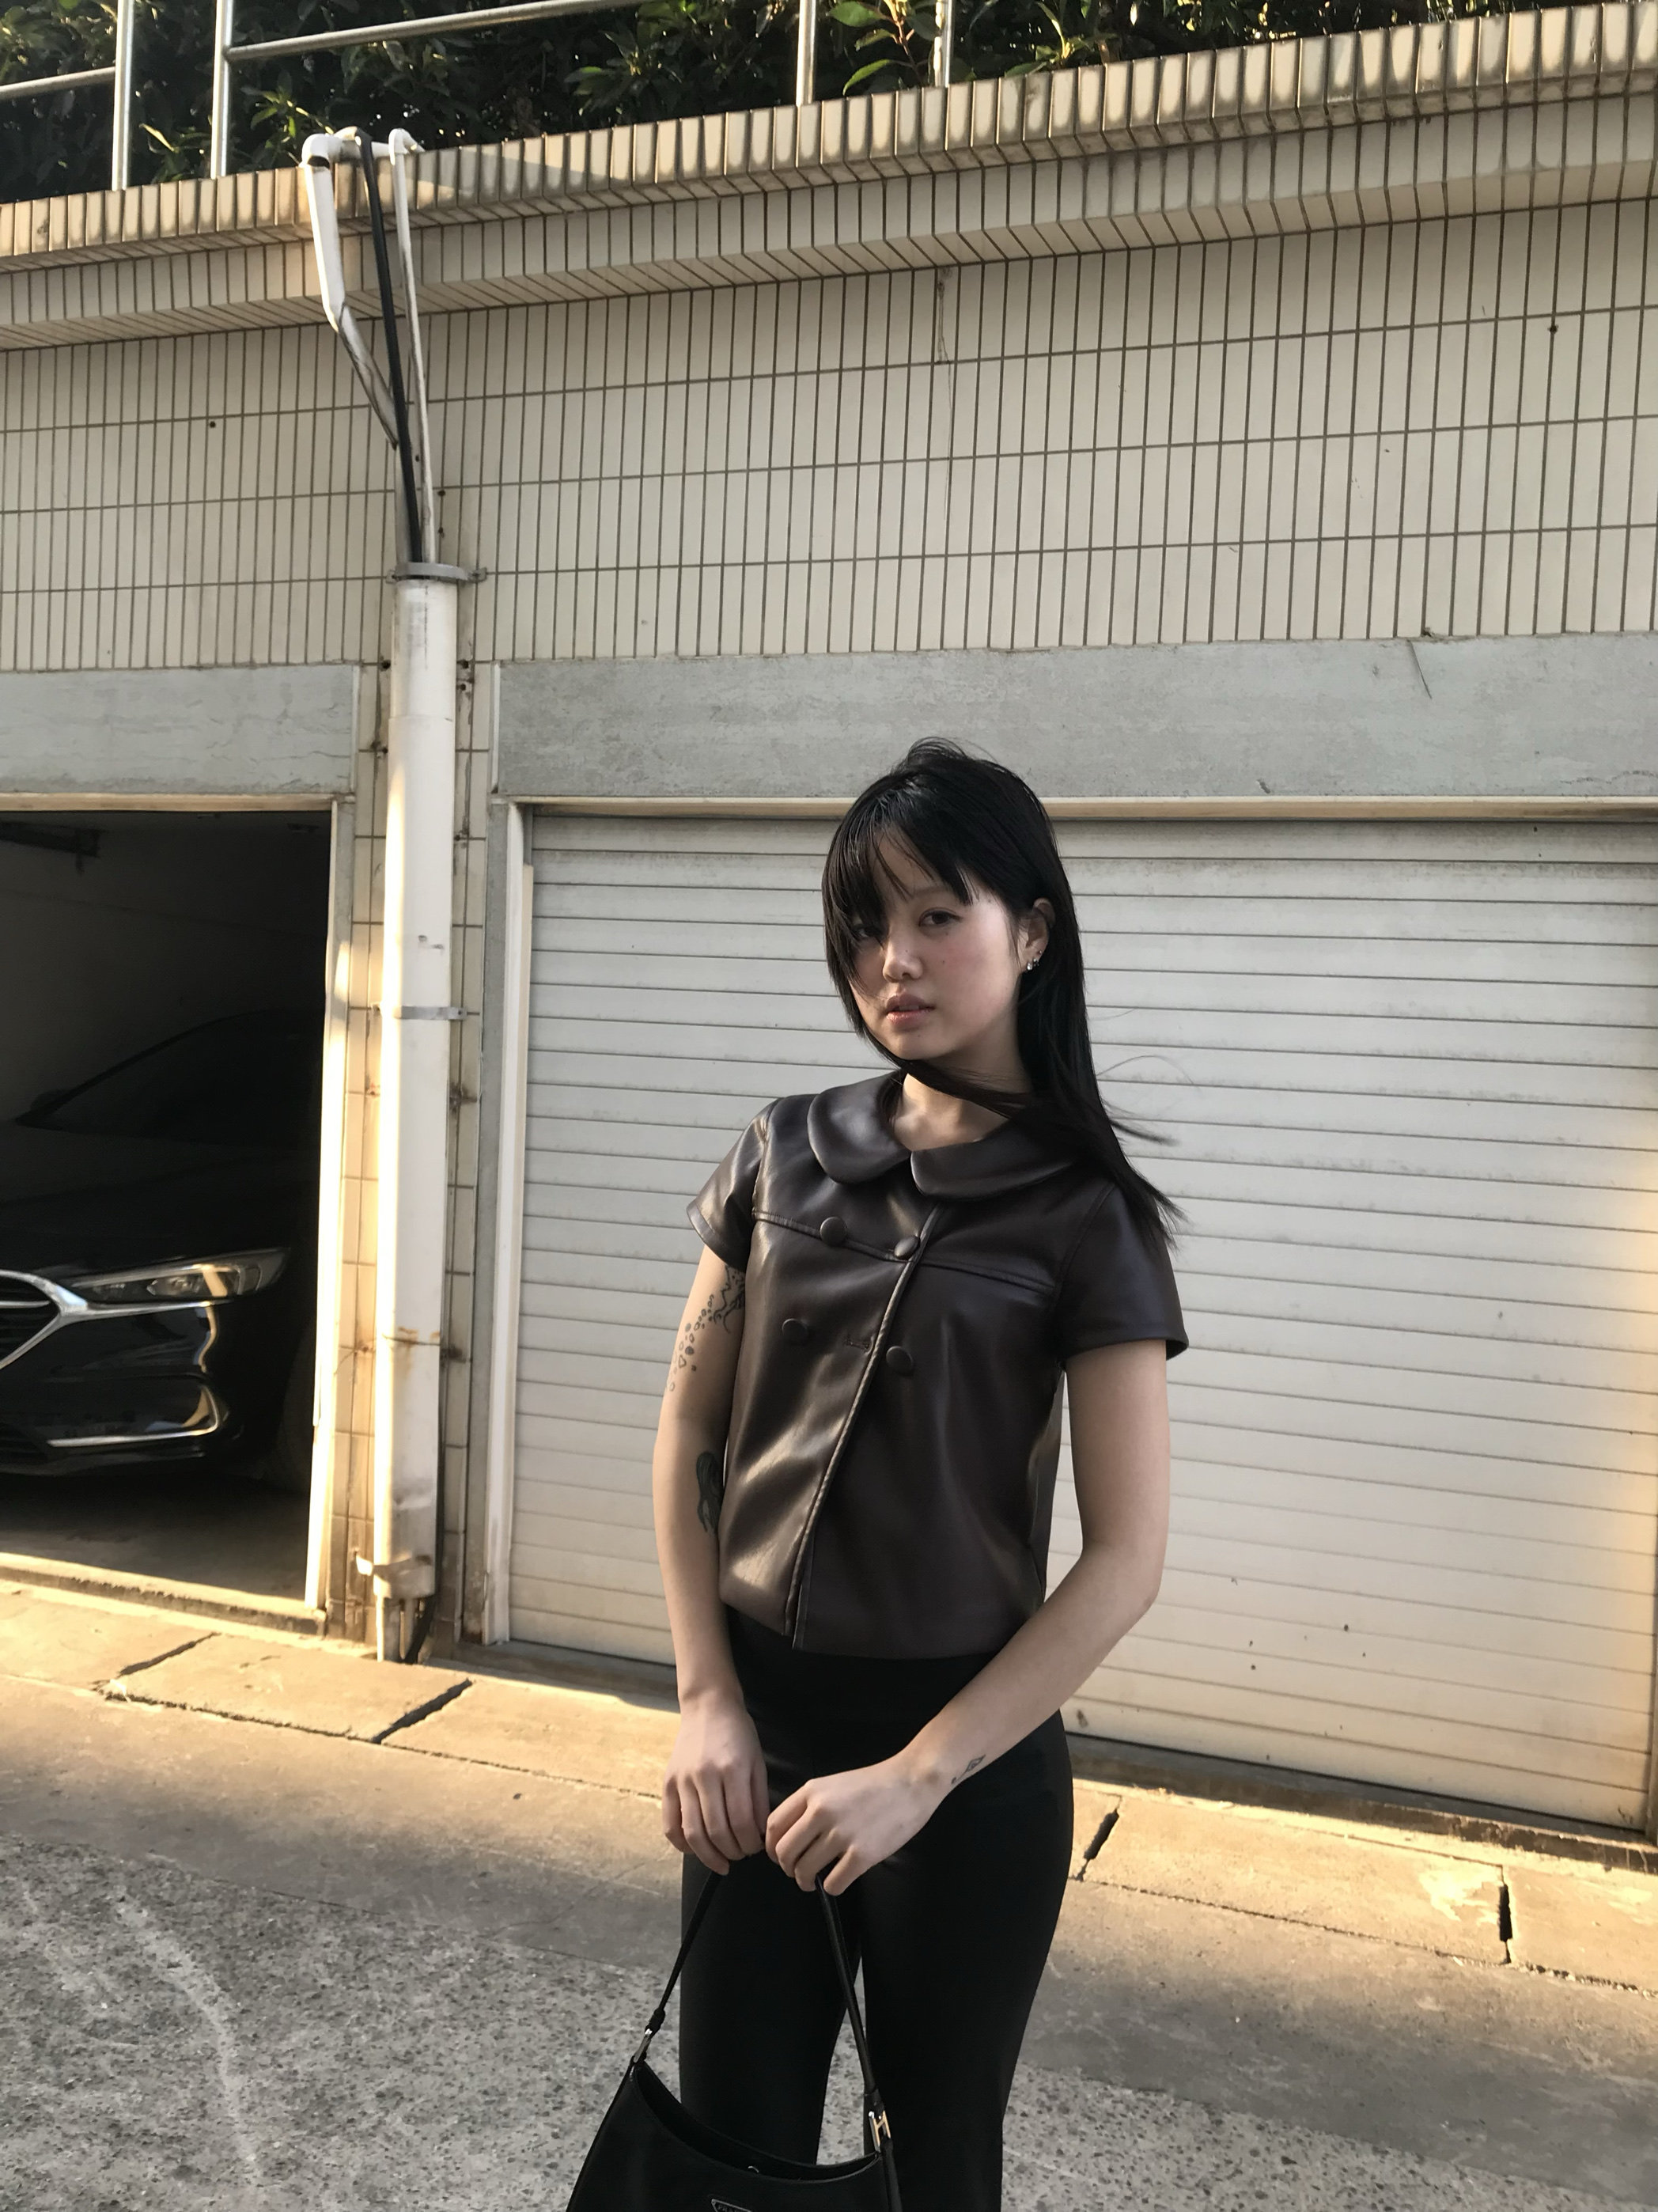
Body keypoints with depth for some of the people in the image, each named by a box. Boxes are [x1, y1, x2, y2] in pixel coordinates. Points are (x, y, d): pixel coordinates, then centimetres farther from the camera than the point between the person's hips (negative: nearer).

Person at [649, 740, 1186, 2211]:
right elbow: (688, 1434, 5)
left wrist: (915, 1776, -15)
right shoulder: (786, 1156, 0)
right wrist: (709, 1700, -3)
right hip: (757, 1722, 3)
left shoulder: (1083, 1212, -10)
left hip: (968, 1747, -3)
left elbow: (1125, 1558, -12)